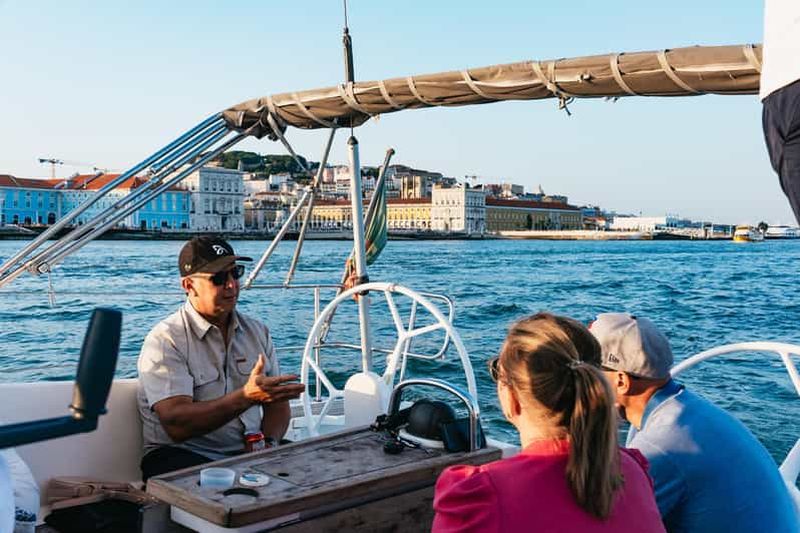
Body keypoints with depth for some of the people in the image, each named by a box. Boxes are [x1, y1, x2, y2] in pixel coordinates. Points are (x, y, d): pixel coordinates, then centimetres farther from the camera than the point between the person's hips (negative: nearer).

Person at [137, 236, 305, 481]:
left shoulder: (257, 332, 13)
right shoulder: (165, 340, -7)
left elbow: (276, 402, 14)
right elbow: (176, 425, -19)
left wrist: (268, 442, -9)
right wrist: (247, 396, -30)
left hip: (249, 452, 6)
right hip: (182, 455, -6)